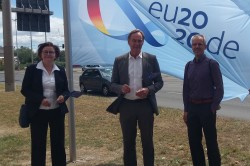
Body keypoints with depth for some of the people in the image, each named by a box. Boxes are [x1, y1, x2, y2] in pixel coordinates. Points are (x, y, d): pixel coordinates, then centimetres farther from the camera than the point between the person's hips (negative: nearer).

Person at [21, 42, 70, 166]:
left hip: (57, 112, 3)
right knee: (38, 144, 5)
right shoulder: (32, 69, -3)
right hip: (38, 112, -2)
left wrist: (63, 96, -15)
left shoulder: (60, 71, 5)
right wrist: (40, 99, -18)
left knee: (58, 143, 9)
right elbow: (25, 90, -4)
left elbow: (66, 90, 9)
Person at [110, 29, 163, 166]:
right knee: (128, 142, 11)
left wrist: (148, 90, -16)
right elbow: (113, 84, 4)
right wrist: (121, 88, -18)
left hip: (145, 105, -1)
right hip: (126, 106, 1)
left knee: (147, 142, 9)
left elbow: (159, 82, 3)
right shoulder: (119, 60, 2)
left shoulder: (151, 59, 1)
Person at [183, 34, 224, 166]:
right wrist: (186, 110, 6)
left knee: (211, 142, 4)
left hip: (207, 107, -5)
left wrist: (213, 108, -10)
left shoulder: (212, 64, -7)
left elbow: (219, 89, -7)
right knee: (194, 141, 11)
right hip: (192, 108, 5)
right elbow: (186, 89, 10)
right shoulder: (189, 65, 8)